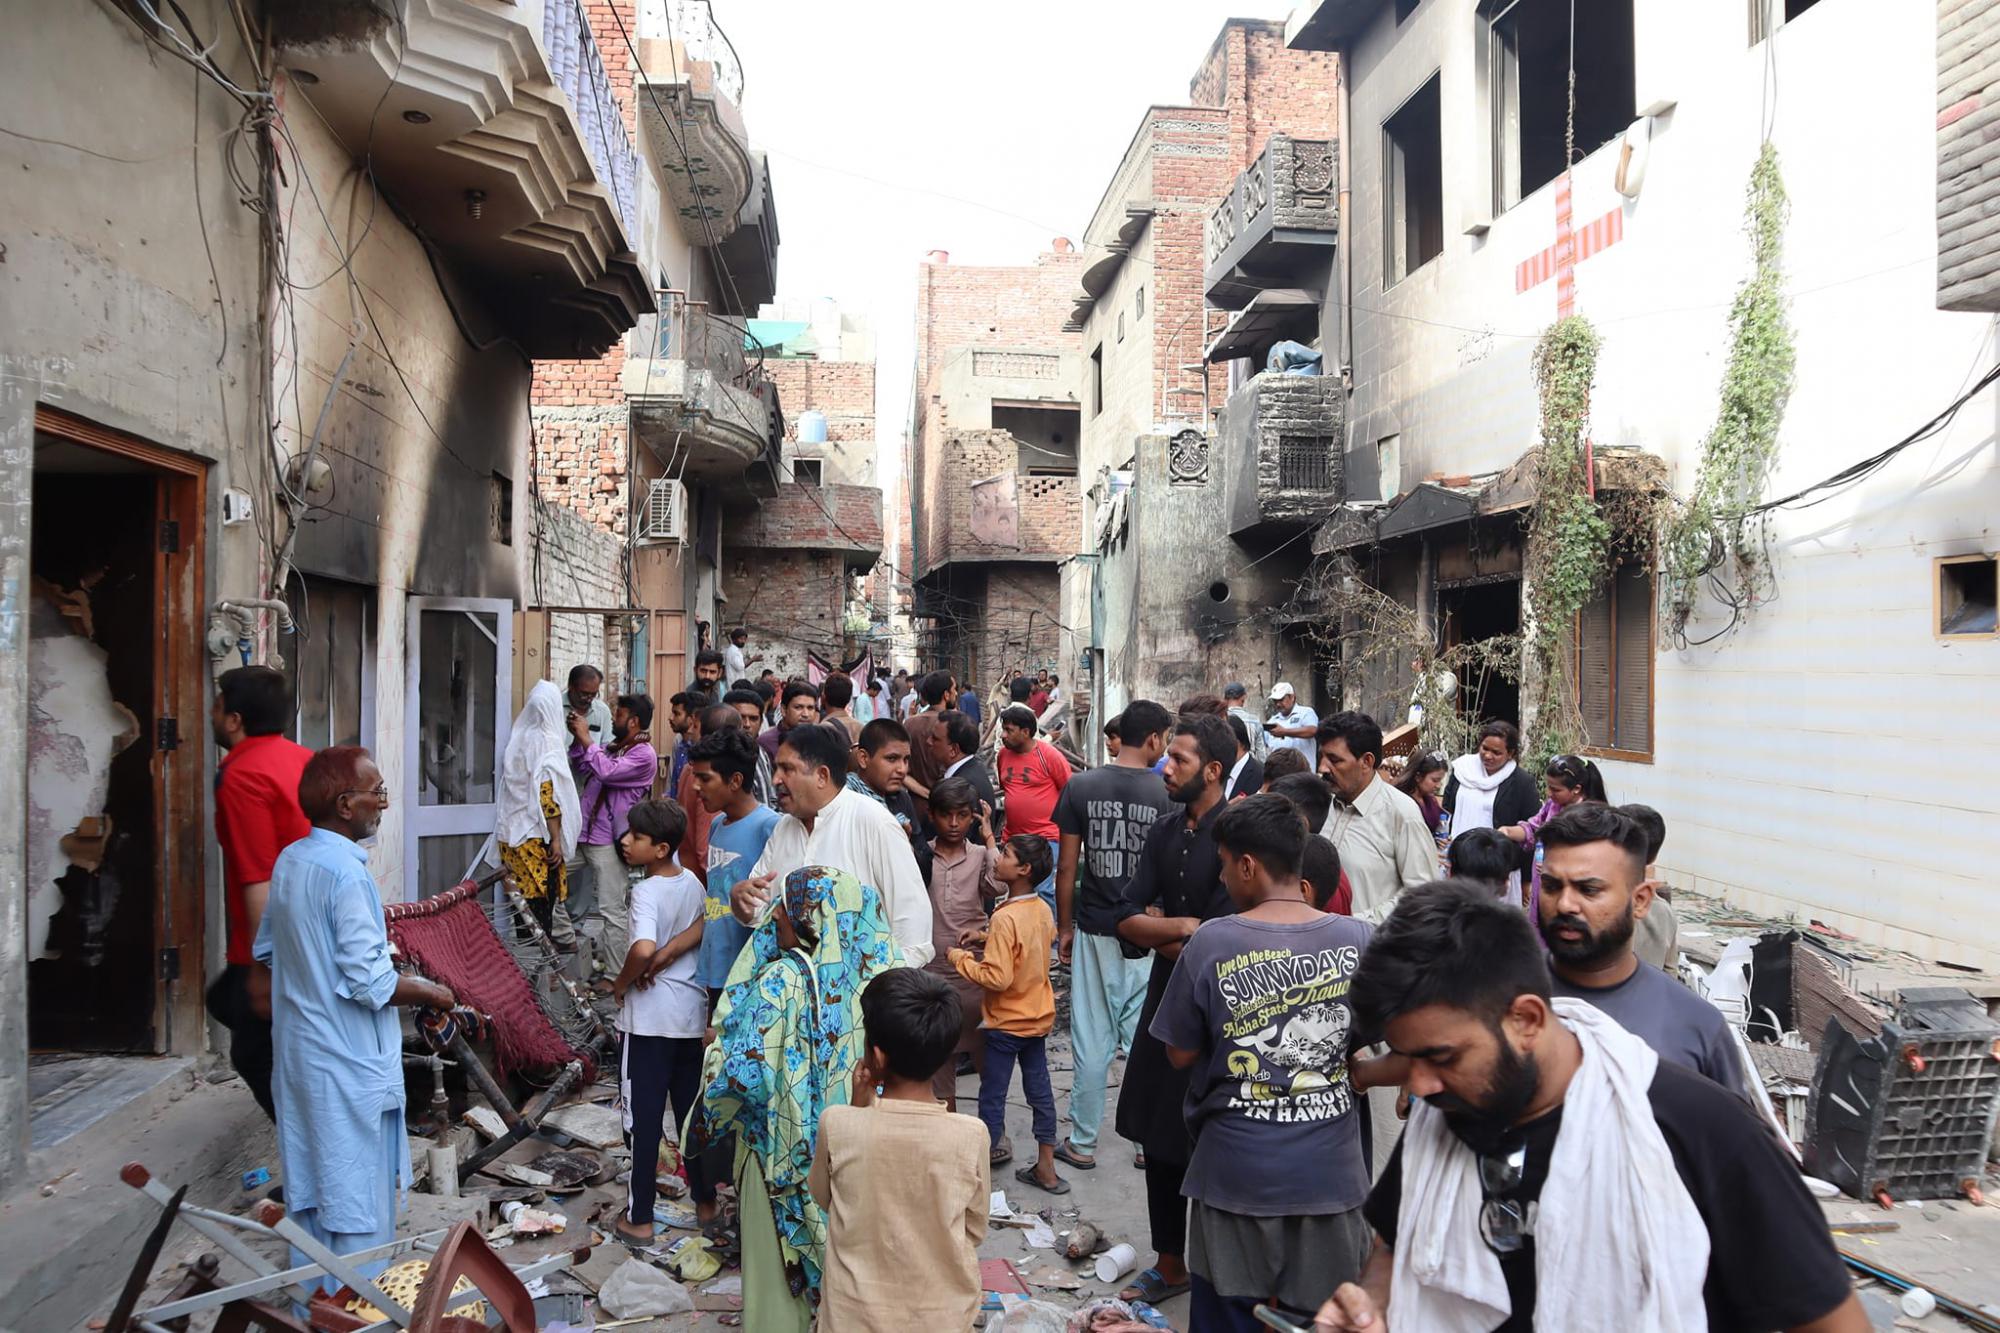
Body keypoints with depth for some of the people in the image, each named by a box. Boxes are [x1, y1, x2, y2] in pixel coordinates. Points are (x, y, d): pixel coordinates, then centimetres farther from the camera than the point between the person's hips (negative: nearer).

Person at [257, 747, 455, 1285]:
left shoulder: (289, 861, 4)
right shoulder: (347, 873, -22)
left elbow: (265, 948, 17)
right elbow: (370, 985, -24)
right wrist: (433, 993, -10)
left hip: (298, 1054, 9)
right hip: (348, 1064, -9)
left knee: (309, 1190, 19)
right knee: (358, 1201, 4)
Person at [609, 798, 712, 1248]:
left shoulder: (647, 891, -17)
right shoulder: (692, 883, 4)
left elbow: (643, 949, -31)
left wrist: (621, 984, -14)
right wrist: (670, 951, -8)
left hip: (648, 1019, -7)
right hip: (692, 1013, 7)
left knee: (643, 1117, 3)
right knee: (692, 1110, 17)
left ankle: (639, 1221, 12)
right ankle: (706, 1202, 27)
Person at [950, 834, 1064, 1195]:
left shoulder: (1006, 918, -25)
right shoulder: (1042, 910, -1)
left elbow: (998, 977, -28)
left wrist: (961, 958, -15)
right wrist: (988, 937, 7)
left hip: (1006, 1023, -8)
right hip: (1039, 1017, 8)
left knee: (992, 1097, 7)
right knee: (1040, 1091, 14)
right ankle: (1046, 1169, 23)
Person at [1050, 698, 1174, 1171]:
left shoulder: (1081, 786, -4)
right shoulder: (1166, 794, -9)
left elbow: (1067, 867, -1)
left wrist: (1064, 926, 10)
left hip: (1095, 929, 1)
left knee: (1091, 1039, 9)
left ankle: (1082, 1143, 18)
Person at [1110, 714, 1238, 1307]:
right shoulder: (1165, 832, 5)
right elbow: (1127, 919, 1)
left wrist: (1158, 935, -6)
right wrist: (1182, 927, -15)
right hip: (1166, 996, 7)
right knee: (1158, 1138, 14)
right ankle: (1169, 1262, 31)